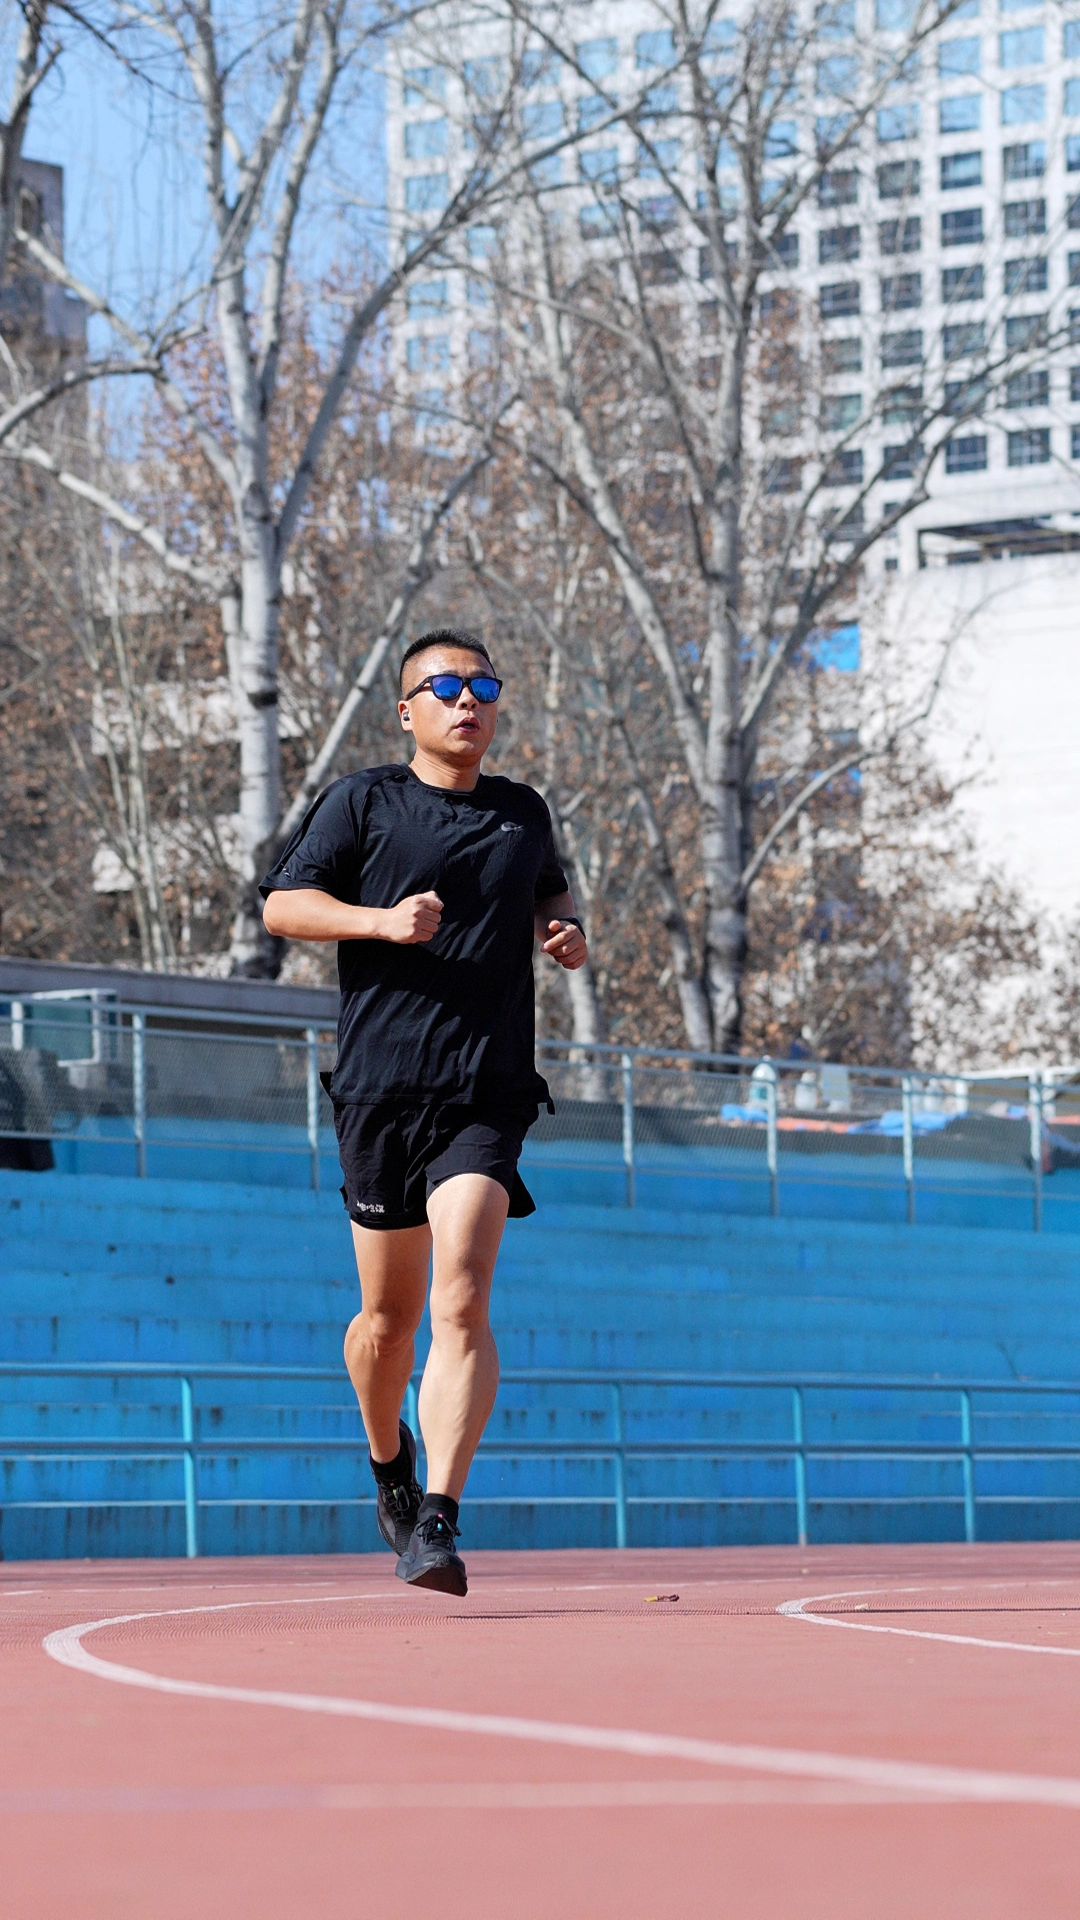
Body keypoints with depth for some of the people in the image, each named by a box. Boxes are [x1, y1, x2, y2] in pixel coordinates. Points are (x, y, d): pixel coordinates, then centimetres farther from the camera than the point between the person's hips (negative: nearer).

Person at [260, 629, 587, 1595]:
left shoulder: (525, 813, 16)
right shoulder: (363, 801, 5)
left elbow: (550, 891, 35)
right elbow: (282, 904, 2)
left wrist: (567, 930, 12)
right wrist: (380, 919, -14)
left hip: (489, 1092, 1)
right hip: (380, 1088, -1)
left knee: (461, 1298, -18)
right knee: (390, 1309, 9)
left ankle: (437, 1522, -24)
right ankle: (388, 1461, 39)